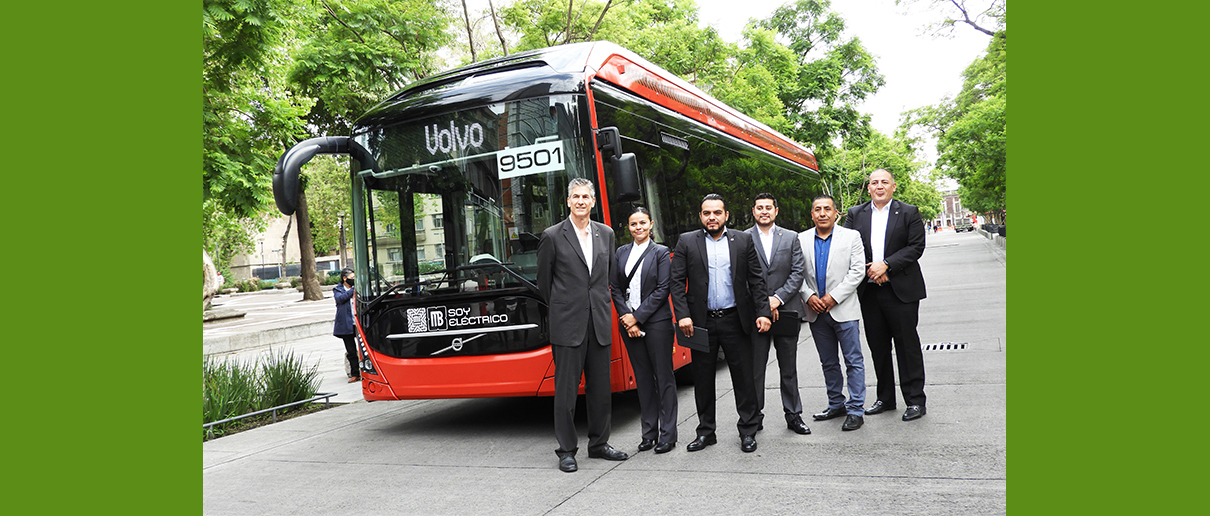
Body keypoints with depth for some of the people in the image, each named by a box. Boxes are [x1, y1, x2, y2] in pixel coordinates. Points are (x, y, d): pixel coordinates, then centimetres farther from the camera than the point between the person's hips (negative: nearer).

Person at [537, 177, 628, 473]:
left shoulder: (606, 234, 10)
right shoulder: (553, 236, -3)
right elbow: (544, 280, 5)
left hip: (600, 323, 4)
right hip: (568, 325, -4)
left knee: (600, 387, 11)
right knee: (566, 389, 1)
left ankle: (599, 444, 24)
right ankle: (566, 450, 12)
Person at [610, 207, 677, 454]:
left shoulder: (661, 253, -1)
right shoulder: (620, 253, 11)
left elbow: (663, 289, -8)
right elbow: (615, 288, 7)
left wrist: (637, 316, -12)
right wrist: (626, 318, -5)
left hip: (657, 321, -4)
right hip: (629, 323, 4)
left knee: (663, 376, 0)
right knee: (642, 377, 9)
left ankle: (668, 434, 7)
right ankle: (649, 432, 17)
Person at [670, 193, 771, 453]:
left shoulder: (743, 240, 7)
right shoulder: (686, 242, 5)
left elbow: (756, 280, 5)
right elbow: (677, 282, 0)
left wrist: (762, 312, -4)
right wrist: (682, 315, -10)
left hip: (735, 320, 0)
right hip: (701, 322, 0)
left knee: (744, 378, 3)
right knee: (703, 380, 8)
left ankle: (748, 431, 16)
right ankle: (706, 432, 21)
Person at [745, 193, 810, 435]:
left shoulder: (791, 237, 9)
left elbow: (797, 273, 2)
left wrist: (778, 298, -10)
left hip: (785, 311, 2)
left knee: (789, 368, 10)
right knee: (755, 368, 3)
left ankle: (793, 415, 21)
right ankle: (755, 416, 13)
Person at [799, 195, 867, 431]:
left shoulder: (851, 237, -1)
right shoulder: (801, 240, 6)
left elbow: (857, 271, -7)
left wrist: (833, 297, -14)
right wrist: (808, 296, -9)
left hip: (843, 310, -3)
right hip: (816, 312, 3)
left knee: (853, 362, 0)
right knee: (828, 363, 13)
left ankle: (856, 410, 6)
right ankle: (836, 405, 25)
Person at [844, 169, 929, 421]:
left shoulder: (909, 212, 2)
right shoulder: (855, 214, 9)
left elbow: (916, 246, -5)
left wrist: (886, 265, -15)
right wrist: (868, 270, -10)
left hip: (901, 289, -3)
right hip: (868, 291, 3)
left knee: (907, 344, 0)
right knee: (877, 346, 10)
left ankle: (915, 400, 9)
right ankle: (885, 398, 22)